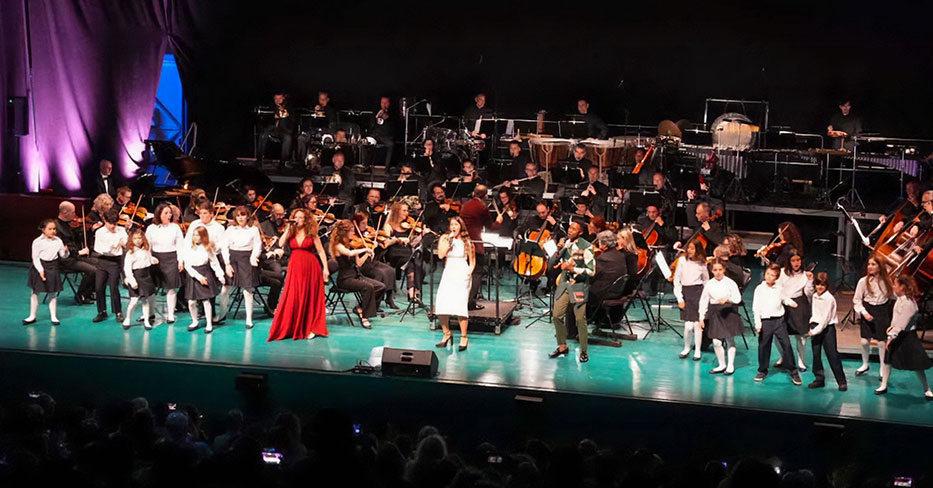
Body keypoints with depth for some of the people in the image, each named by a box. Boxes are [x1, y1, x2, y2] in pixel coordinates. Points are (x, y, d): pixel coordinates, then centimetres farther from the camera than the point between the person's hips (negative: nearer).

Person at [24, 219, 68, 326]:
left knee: (52, 293, 6)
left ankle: (53, 317, 15)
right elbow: (35, 258, -9)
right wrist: (41, 270, -19)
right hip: (39, 266, -1)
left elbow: (63, 256, 2)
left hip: (52, 267, 1)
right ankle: (32, 316, 19)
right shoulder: (37, 242, -9)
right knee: (35, 292, 7)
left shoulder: (58, 241, -1)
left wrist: (65, 251, -21)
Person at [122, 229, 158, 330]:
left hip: (146, 276, 5)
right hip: (136, 277, -5)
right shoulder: (130, 253, -12)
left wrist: (153, 260, 1)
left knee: (146, 300, 11)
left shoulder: (146, 250, 6)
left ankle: (146, 321, 21)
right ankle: (127, 320, 13)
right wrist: (132, 281, -21)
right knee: (134, 301, -7)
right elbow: (127, 268, -16)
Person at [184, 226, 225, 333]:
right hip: (193, 276, 2)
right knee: (191, 302, 2)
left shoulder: (208, 248, -2)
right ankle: (194, 322, 23)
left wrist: (220, 276, -3)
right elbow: (187, 265, -6)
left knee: (206, 300, 0)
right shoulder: (189, 248, -2)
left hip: (205, 274, -1)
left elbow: (214, 263, 4)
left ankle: (209, 324, 10)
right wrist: (198, 276, -14)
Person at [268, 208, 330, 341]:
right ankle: (291, 328, 7)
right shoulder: (291, 234, 8)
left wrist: (325, 268, -6)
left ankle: (310, 328, 8)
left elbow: (321, 251, 1)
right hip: (295, 267, 2)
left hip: (310, 267, -2)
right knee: (293, 298, -2)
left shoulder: (311, 234, 2)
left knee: (310, 298, 1)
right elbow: (280, 244, -9)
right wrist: (288, 228, -9)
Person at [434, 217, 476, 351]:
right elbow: (440, 255, -7)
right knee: (440, 305, -13)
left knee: (460, 305, -18)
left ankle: (464, 337, -7)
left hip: (462, 276, -2)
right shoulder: (444, 239, 9)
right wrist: (449, 241, -9)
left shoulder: (466, 241, 5)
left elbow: (472, 261, 11)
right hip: (448, 274, 2)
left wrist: (469, 273, -3)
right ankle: (447, 334, 6)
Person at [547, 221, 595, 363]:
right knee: (556, 315, 0)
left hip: (579, 286, -5)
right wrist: (558, 253, -10)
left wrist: (572, 269, -20)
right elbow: (551, 265, 8)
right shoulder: (564, 244, 5)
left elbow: (591, 271, -14)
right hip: (564, 284, 5)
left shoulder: (585, 247, -11)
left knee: (580, 318, -6)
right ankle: (563, 346, 17)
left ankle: (583, 351, 6)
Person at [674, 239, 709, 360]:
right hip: (685, 292, 0)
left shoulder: (702, 263, 2)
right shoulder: (682, 260, -1)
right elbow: (677, 280, 2)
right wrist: (679, 298, -3)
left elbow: (706, 281, 14)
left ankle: (697, 351, 11)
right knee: (688, 325, -7)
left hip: (698, 292, 0)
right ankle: (686, 348, 15)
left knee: (697, 324, -2)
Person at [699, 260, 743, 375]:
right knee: (716, 341, 1)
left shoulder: (730, 283, -6)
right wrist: (701, 318, 4)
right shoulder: (709, 284, 1)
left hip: (728, 312, -2)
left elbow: (738, 298, -10)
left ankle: (730, 366, 18)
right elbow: (703, 301, 5)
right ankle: (721, 365, 18)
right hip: (715, 313, 2)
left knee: (729, 339, 7)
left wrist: (727, 299, -29)